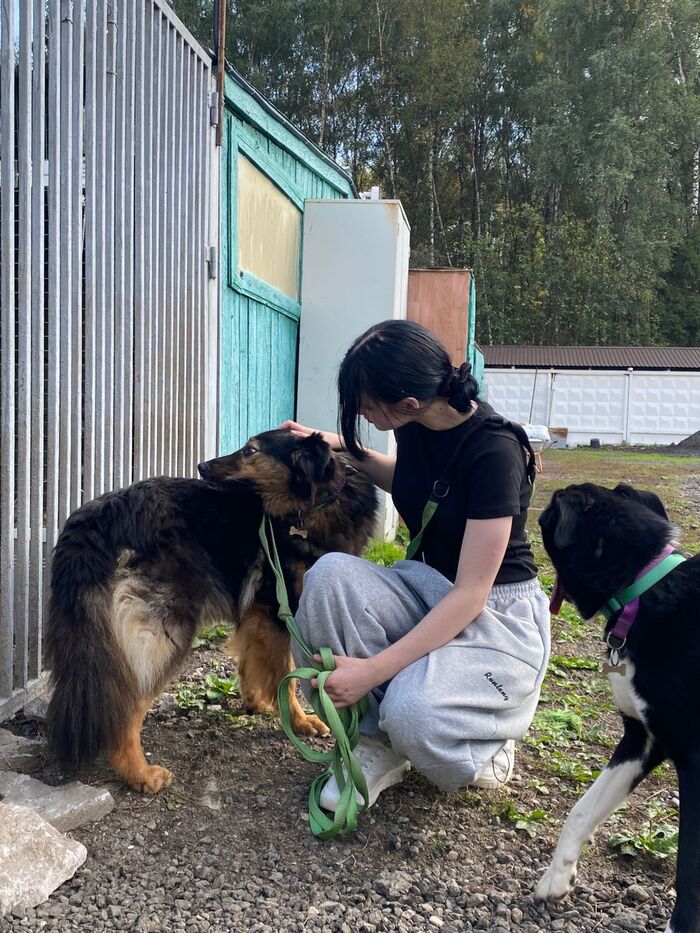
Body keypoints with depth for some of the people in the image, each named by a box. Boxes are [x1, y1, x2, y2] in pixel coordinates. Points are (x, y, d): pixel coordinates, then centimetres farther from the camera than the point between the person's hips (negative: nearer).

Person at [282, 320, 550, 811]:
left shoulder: (493, 450, -26)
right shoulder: (415, 427, -4)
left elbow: (470, 595, -26)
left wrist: (372, 670, -31)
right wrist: (347, 448, 6)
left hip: (496, 612, -6)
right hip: (428, 588, 7)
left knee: (412, 713, -34)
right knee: (330, 574, -24)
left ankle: (485, 747, 4)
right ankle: (376, 742, -8)